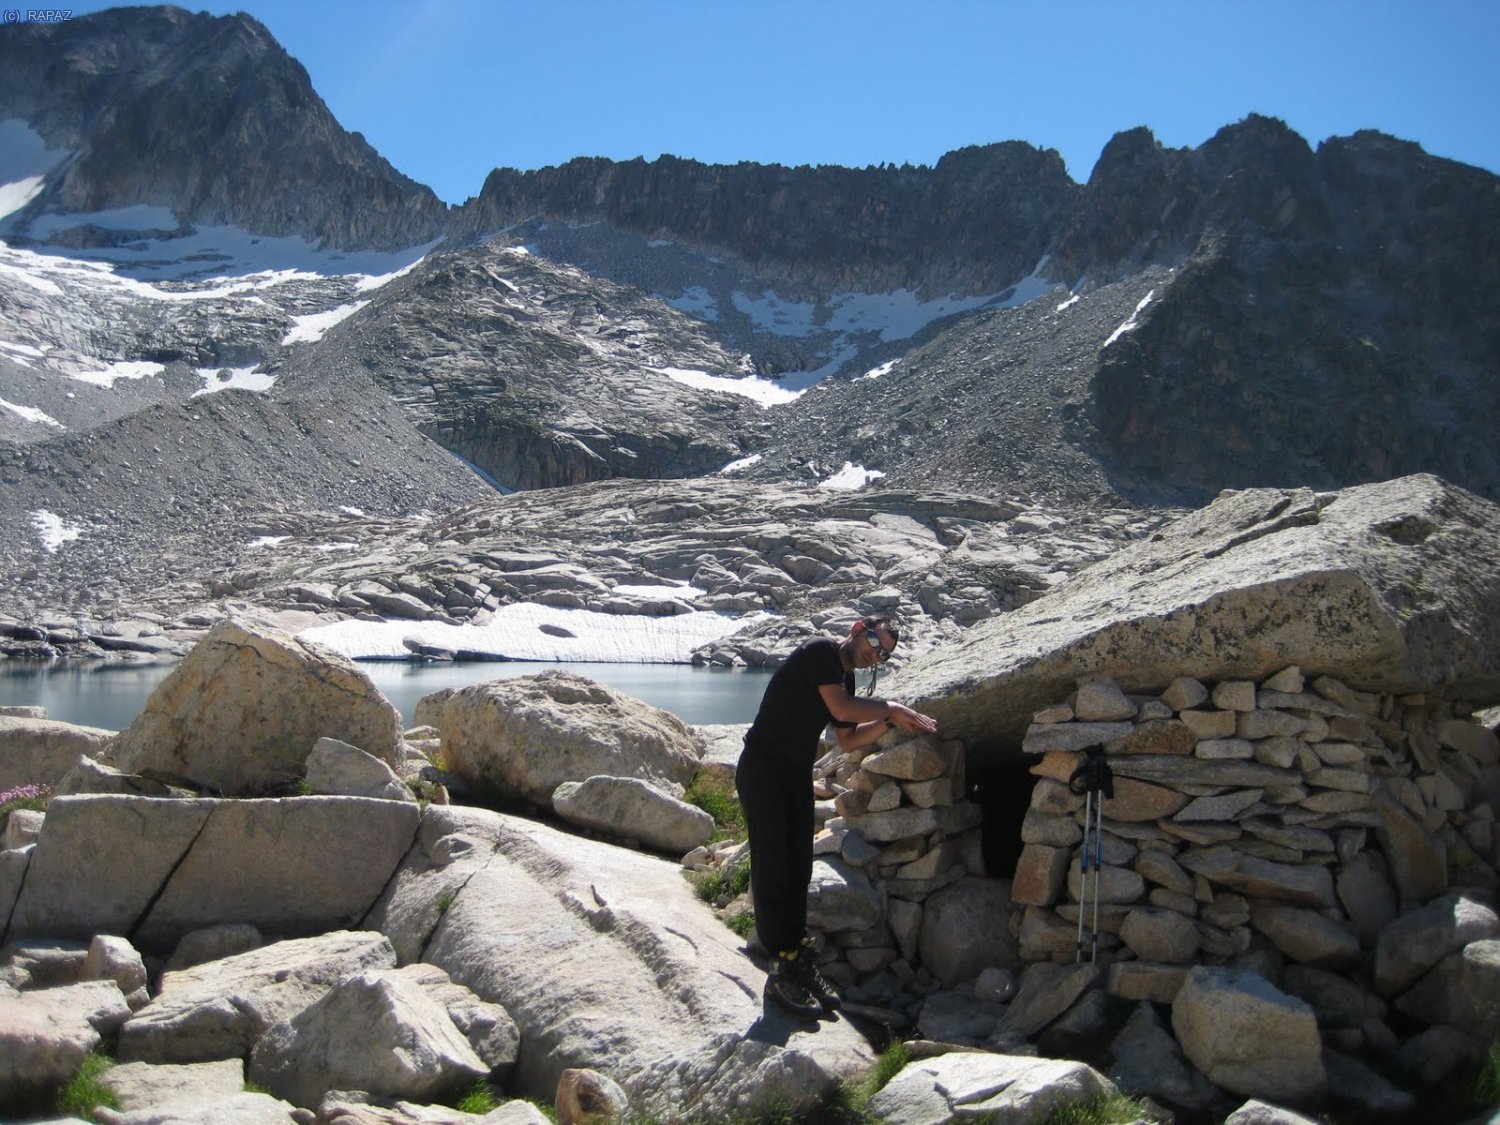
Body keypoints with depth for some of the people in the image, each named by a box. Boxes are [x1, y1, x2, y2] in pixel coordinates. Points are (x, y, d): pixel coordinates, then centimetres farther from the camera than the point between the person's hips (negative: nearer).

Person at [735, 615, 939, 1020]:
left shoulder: (845, 680, 15)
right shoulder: (821, 652, -11)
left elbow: (848, 740, 15)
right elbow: (841, 708, -22)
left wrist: (890, 721, 4)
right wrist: (891, 707, -10)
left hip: (797, 775, 9)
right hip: (762, 770, -9)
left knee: (797, 873, 9)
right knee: (772, 872, -8)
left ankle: (798, 963, 15)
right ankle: (781, 974, -5)